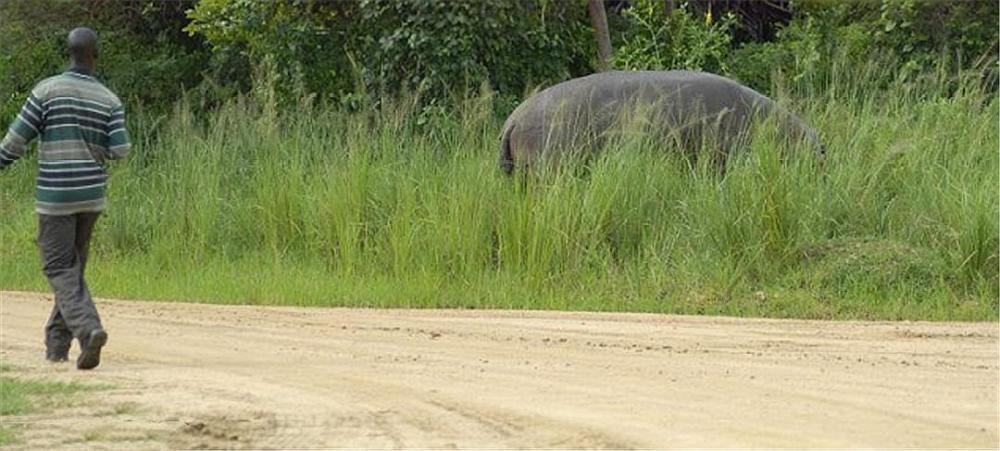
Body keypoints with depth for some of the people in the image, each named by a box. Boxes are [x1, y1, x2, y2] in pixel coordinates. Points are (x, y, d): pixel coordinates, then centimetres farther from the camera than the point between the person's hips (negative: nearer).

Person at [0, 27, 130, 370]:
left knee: (59, 269, -2)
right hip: (92, 196, 4)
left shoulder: (48, 90, -8)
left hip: (55, 195, -4)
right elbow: (120, 150, -7)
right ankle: (57, 343, 19)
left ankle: (89, 329, -25)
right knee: (73, 266, 16)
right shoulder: (109, 100, 1)